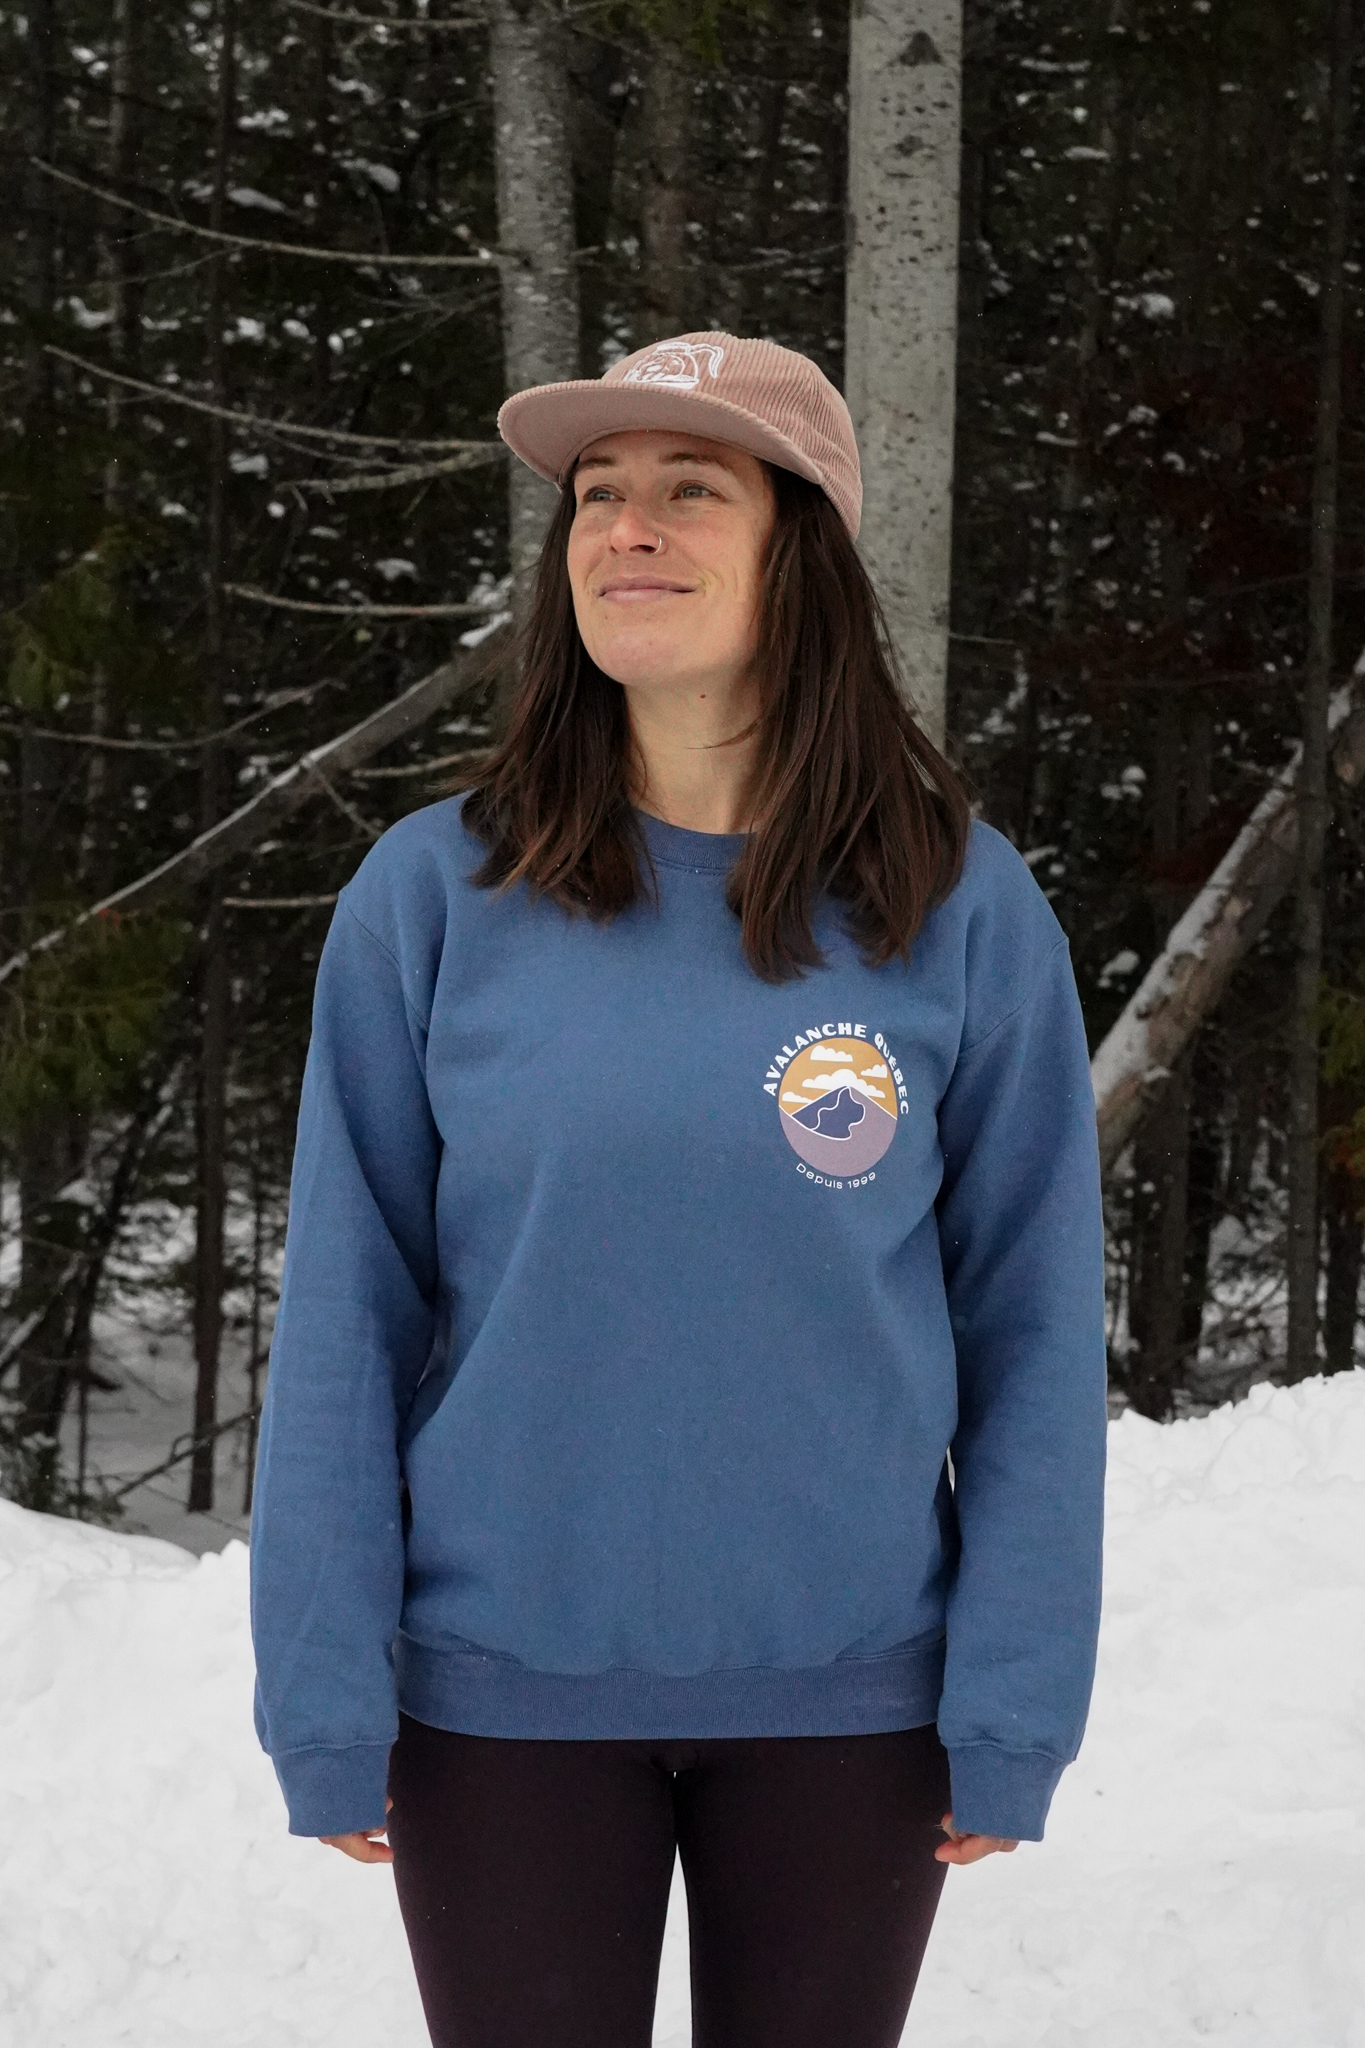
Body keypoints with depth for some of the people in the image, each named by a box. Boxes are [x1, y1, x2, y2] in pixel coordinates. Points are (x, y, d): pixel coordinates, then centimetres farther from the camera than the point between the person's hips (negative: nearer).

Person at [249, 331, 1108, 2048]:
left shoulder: (961, 910, -3)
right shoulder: (433, 895, -4)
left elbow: (1032, 1328, -1)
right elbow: (345, 1324, -3)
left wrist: (1011, 1708, -5)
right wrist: (328, 1706, -6)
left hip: (847, 1695, 0)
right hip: (508, 1689, 0)